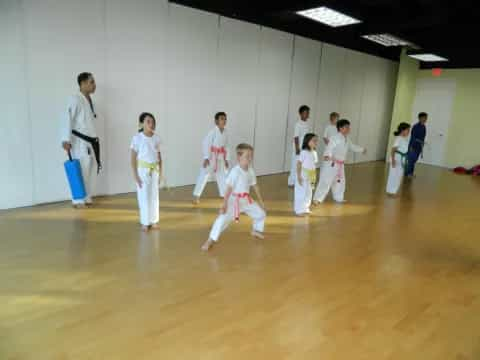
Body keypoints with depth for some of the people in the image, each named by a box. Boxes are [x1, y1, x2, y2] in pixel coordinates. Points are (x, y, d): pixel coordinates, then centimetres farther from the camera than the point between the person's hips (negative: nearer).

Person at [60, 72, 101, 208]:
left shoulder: (90, 100, 13)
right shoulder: (75, 99, -13)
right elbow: (67, 119, -21)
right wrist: (66, 139, -28)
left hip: (90, 141, 8)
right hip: (79, 141, -8)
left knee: (89, 170, 13)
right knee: (80, 170, -4)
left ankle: (87, 198, 24)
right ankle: (78, 200, 7)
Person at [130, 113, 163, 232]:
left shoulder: (156, 138, 2)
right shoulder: (137, 138, -10)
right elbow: (133, 158, -9)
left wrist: (160, 172, 8)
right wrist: (135, 175, -12)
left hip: (154, 170, 4)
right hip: (143, 170, -4)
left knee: (154, 196, 9)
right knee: (144, 196, 2)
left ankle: (154, 220, 23)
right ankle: (145, 222, 16)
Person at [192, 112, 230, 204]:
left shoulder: (225, 132, 5)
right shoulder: (213, 131, -15)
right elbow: (205, 144, -18)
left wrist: (226, 159, 12)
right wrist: (206, 158, -22)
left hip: (220, 158, 6)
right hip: (211, 157, -6)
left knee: (223, 176, 12)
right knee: (204, 175, -5)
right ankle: (196, 195, 6)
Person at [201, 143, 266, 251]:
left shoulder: (250, 171, 0)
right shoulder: (235, 171, -22)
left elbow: (255, 186, 12)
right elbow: (229, 188, -23)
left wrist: (260, 200, 17)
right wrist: (224, 204, -26)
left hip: (246, 200, 7)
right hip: (234, 200, -7)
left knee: (261, 213, 18)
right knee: (223, 219, -20)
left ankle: (256, 230, 46)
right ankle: (210, 240, -8)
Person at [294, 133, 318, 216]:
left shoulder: (314, 153, 8)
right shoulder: (304, 152, -16)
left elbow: (314, 166, 13)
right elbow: (299, 164, -16)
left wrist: (314, 177, 14)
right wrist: (299, 176, -20)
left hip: (310, 176, 8)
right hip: (303, 175, -8)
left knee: (308, 193, 16)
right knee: (301, 193, -4)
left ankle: (305, 209, 29)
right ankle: (299, 210, 6)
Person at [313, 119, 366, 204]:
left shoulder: (347, 139, 11)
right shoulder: (335, 138, -18)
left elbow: (352, 147, 30)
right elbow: (329, 147, -31)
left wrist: (362, 149, 41)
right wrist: (327, 155, -50)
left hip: (340, 164, 9)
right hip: (331, 163, -9)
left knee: (340, 181, 20)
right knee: (325, 181, -8)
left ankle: (339, 198, 38)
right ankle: (317, 198, 1)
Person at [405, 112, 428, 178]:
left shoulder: (424, 127, 9)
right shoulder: (416, 126, -13)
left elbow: (423, 137, 13)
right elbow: (412, 136, -15)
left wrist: (422, 146, 13)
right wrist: (411, 146, -19)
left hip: (419, 146, 7)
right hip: (413, 145, -7)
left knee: (414, 160, 11)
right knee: (411, 159, -3)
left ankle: (411, 173, 19)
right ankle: (407, 173, 6)